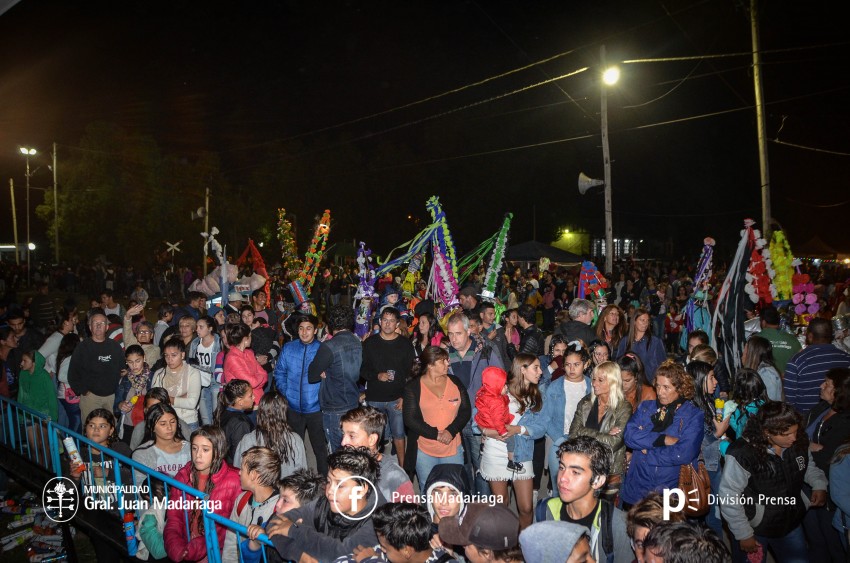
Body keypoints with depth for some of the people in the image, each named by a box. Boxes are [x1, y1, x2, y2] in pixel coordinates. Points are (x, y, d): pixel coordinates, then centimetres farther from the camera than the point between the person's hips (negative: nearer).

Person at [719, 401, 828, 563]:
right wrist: (744, 535, -16)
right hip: (754, 530, -5)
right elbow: (729, 497, -22)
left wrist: (819, 484, -8)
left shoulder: (799, 442, -12)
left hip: (791, 525, 5)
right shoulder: (741, 454, -30)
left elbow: (808, 466, 11)